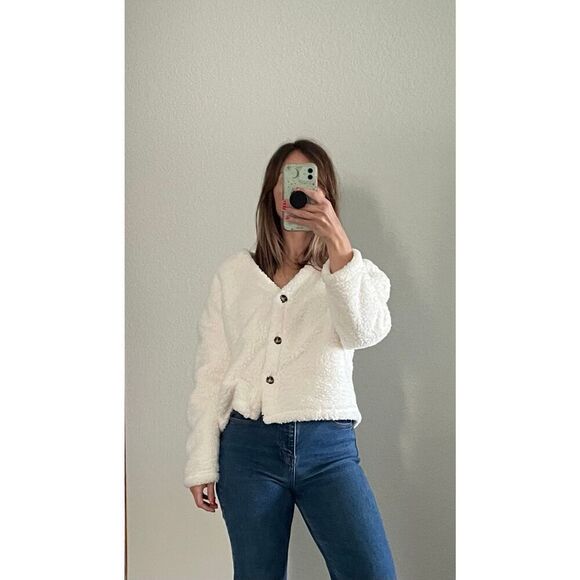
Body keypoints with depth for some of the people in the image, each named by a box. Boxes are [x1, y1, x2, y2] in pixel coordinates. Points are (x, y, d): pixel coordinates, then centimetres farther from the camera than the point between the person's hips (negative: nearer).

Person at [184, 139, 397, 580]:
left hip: (329, 447, -1)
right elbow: (210, 373, 9)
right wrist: (203, 464, 5)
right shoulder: (234, 274, 10)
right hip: (248, 445, 1)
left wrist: (337, 240, -22)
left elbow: (366, 332, -14)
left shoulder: (354, 273, 9)